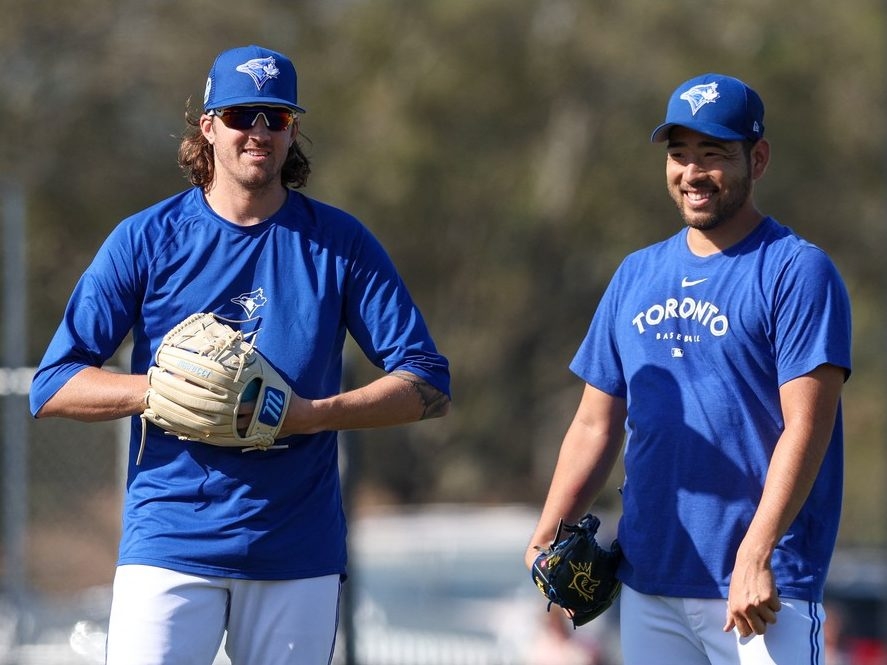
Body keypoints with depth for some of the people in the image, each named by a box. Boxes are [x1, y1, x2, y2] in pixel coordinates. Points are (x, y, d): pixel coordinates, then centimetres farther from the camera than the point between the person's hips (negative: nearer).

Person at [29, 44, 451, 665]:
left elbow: (428, 385, 2)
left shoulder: (341, 243, 6)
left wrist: (315, 414, -13)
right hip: (168, 540, -1)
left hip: (300, 552, 1)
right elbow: (52, 387, 2)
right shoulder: (145, 240, 3)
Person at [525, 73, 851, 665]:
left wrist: (755, 555, -23)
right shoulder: (637, 276, 16)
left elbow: (805, 430, -13)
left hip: (762, 591, -6)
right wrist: (547, 537, 2)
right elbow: (597, 425, 17)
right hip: (646, 585, 6)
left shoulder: (797, 272, -4)